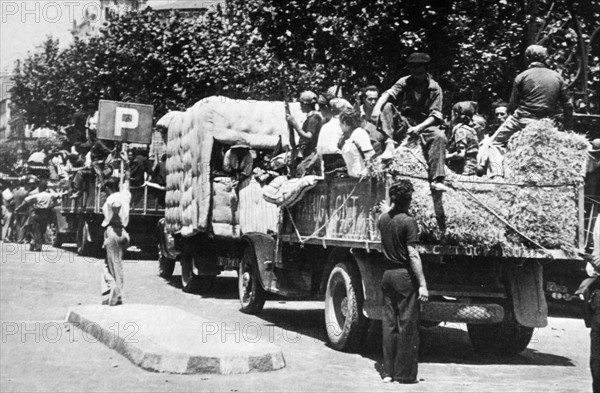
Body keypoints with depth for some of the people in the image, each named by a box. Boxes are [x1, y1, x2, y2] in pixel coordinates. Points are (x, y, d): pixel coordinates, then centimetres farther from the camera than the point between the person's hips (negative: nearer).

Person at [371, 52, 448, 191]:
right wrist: (377, 107, -36)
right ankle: (389, 145, -40)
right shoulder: (404, 82, 4)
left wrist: (419, 127, -24)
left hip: (424, 124, -1)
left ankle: (437, 180, -36)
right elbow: (388, 94, -14)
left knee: (439, 137, -32)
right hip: (402, 124, 1)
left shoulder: (435, 88, 1)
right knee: (387, 107, -23)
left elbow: (435, 115, -7)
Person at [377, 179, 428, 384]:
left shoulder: (383, 219, 5)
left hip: (388, 275, 7)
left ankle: (388, 371, 13)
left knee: (389, 324, 10)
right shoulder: (408, 222, -14)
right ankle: (405, 373, 3)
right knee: (407, 325, 0)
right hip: (405, 276, -7)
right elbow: (413, 255, -18)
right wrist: (422, 284, -16)